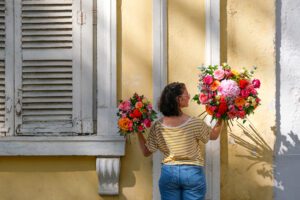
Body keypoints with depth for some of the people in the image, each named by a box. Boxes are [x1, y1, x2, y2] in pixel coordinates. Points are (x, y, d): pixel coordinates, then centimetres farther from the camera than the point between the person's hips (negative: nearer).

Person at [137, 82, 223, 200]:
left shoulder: (157, 127, -6)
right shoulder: (195, 123, -12)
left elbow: (146, 152, 5)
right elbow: (214, 135, 7)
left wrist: (139, 132, 10)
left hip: (168, 173, 2)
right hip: (193, 173, -2)